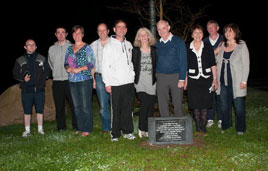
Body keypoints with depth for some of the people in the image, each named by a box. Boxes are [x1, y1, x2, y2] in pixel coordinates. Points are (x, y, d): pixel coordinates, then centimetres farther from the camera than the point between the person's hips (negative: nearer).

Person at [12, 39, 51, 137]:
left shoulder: (42, 59, 10)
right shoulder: (20, 60, 7)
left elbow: (48, 71, 13)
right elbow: (15, 73, 8)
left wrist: (42, 77, -4)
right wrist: (23, 78, -9)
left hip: (39, 89, 1)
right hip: (26, 90, 0)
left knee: (40, 110, 5)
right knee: (27, 111, 4)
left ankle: (40, 129, 16)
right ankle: (27, 130, 14)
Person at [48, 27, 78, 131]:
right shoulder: (51, 49, 11)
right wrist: (56, 73, 13)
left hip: (70, 80, -3)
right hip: (57, 82, 3)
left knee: (74, 104, -2)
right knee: (59, 106, 6)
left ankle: (76, 126, 9)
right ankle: (61, 127, 16)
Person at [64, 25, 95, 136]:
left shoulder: (87, 48, -2)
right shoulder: (69, 49, 14)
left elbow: (91, 64, -8)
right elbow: (66, 63, 17)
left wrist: (79, 69, -17)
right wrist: (68, 68, -5)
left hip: (85, 79, -6)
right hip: (72, 81, 6)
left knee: (86, 105, -3)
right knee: (76, 106, 10)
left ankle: (87, 129, 6)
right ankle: (79, 127, 20)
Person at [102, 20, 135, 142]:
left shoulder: (128, 45, 15)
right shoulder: (109, 46, 0)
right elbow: (105, 66, -3)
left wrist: (132, 75, 10)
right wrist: (107, 83, -9)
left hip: (129, 82, 4)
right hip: (115, 83, -4)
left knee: (128, 108, 7)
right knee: (116, 110, -2)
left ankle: (127, 131, 18)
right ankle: (115, 134, 8)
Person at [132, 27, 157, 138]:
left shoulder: (154, 50, 8)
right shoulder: (135, 51, 5)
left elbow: (157, 66, 10)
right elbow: (133, 66, 6)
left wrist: (156, 79, 4)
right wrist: (134, 80, 0)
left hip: (151, 82, 2)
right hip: (140, 82, -2)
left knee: (150, 106, 2)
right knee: (144, 104, -16)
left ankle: (148, 130, 14)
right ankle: (141, 129, -1)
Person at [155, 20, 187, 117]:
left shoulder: (178, 41, 0)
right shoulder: (157, 44, 11)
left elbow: (183, 61, -4)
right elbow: (155, 62, 12)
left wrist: (182, 79, -11)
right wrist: (155, 77, 2)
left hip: (176, 76, -3)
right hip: (161, 77, 3)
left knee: (177, 104, 2)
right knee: (162, 105, 4)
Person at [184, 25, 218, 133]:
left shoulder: (208, 47, 5)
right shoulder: (187, 48, 3)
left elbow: (213, 64, 5)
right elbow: (185, 66, 5)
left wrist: (215, 79, 0)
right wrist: (185, 80, 0)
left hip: (206, 79, 1)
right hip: (193, 79, 0)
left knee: (205, 103, 2)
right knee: (195, 104, 1)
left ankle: (203, 125, 14)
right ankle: (198, 125, 14)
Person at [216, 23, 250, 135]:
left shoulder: (242, 45, 1)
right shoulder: (222, 46, 12)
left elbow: (246, 65, -2)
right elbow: (217, 63, 15)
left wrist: (244, 81, -9)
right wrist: (215, 79, 8)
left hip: (236, 82, -4)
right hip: (223, 82, 4)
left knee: (239, 106, 0)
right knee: (224, 105, 9)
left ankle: (240, 128, 15)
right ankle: (225, 126, 24)